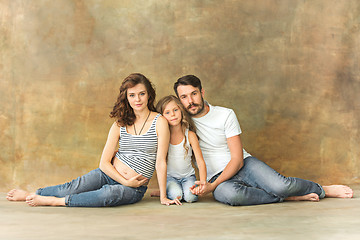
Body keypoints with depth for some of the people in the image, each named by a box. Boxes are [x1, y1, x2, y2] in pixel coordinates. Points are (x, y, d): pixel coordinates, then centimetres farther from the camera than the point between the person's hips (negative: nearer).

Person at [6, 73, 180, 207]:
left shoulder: (159, 122, -8)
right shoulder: (120, 124, 3)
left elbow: (161, 161, -9)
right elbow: (104, 162, 0)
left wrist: (163, 197, -9)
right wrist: (125, 181, -12)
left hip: (135, 188, -3)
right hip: (109, 174, 4)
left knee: (109, 194, -34)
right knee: (74, 187, -17)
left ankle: (54, 201, -23)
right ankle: (31, 194, 4)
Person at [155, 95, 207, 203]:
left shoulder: (190, 135, -7)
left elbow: (200, 161, -10)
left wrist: (203, 180, -27)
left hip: (188, 176, 0)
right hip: (169, 177, 0)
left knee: (190, 196, -26)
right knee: (176, 195, -28)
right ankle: (167, 191, 4)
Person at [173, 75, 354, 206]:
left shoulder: (226, 115, -4)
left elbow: (237, 160, -8)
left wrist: (212, 186, -21)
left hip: (243, 165, 0)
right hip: (217, 178, 0)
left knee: (280, 185, -29)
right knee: (230, 194, -39)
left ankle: (321, 190, 2)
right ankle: (288, 197, -19)